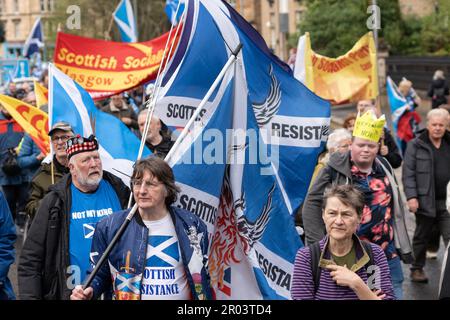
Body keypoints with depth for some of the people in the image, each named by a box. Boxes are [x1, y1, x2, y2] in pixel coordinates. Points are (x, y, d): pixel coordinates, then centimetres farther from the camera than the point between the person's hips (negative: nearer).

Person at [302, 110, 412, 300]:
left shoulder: (384, 167, 8)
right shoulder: (335, 170, -8)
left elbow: (396, 204, 18)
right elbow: (313, 203, -9)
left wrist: (401, 242, 17)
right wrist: (317, 245, -14)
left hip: (388, 255, 5)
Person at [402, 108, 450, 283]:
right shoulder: (415, 145, -2)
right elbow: (408, 173, -5)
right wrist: (411, 196, -14)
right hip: (425, 201, -2)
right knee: (421, 237, 12)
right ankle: (417, 269, 26)